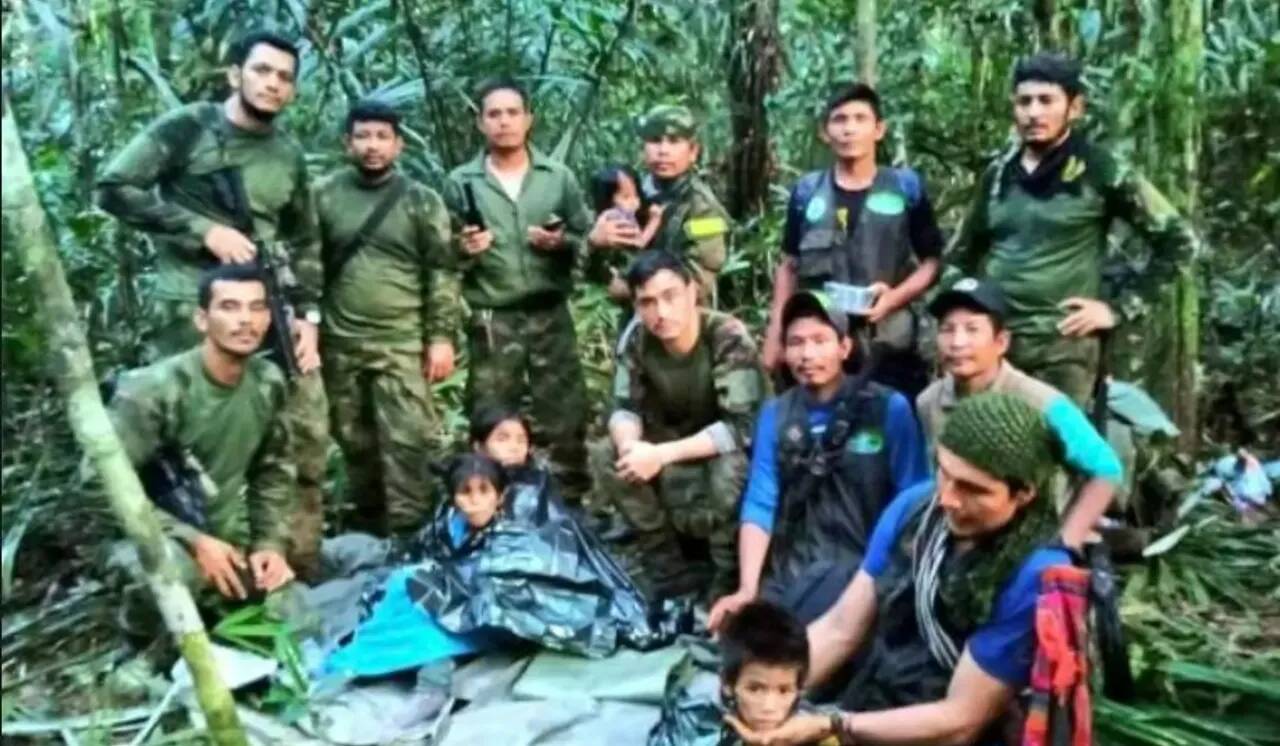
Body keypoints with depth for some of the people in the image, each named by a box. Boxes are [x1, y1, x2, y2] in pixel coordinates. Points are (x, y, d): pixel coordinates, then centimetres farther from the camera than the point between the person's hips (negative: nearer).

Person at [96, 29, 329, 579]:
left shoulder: (289, 157, 15)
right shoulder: (186, 128, 0)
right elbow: (114, 188, -6)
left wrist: (308, 314, 6)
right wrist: (205, 230, -13)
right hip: (192, 310, -5)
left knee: (307, 433, 4)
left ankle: (301, 566, 18)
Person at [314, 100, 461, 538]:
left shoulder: (422, 201, 2)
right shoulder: (324, 196, 5)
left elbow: (441, 274, 0)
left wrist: (441, 337, -6)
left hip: (402, 343, -2)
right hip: (340, 343, 2)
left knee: (407, 440, -7)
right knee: (355, 441, 11)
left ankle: (408, 532, 1)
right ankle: (366, 527, 26)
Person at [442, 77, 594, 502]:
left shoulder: (559, 177, 6)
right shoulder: (461, 183, 4)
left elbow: (590, 242, 7)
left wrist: (562, 243, -13)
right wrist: (463, 251, -17)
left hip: (550, 317, 1)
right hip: (491, 323, -1)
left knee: (565, 418, 5)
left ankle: (571, 506, 17)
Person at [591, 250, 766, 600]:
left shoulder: (729, 338, -28)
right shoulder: (636, 341, -13)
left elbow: (742, 427, -32)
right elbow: (624, 410, -9)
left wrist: (662, 454, -37)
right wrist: (630, 445, -34)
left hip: (735, 450, -5)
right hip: (678, 447, 5)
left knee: (728, 466, -38)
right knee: (606, 457, -17)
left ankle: (730, 577, -12)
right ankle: (667, 567, -5)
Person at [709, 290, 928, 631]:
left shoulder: (889, 408, -1)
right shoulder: (774, 413, 9)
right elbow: (760, 504, 1)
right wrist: (747, 589, -11)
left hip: (862, 564, -4)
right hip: (789, 569, 4)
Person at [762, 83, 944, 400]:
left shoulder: (906, 188, 2)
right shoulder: (806, 192, 7)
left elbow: (932, 261, 5)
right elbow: (789, 266, 13)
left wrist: (895, 297, -13)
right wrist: (775, 334, 7)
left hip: (888, 349, -1)